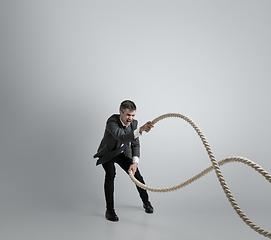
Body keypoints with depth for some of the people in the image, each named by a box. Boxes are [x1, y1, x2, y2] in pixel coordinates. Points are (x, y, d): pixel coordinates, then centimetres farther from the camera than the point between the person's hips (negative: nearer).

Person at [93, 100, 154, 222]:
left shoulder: (133, 123, -15)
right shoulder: (112, 121, -34)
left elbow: (135, 144, -11)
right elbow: (122, 138, -50)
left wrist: (135, 162, -25)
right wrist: (140, 130, -65)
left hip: (123, 153, 4)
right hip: (107, 153, -4)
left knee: (137, 176, 1)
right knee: (111, 174, -28)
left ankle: (146, 202, 27)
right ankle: (110, 209, -15)